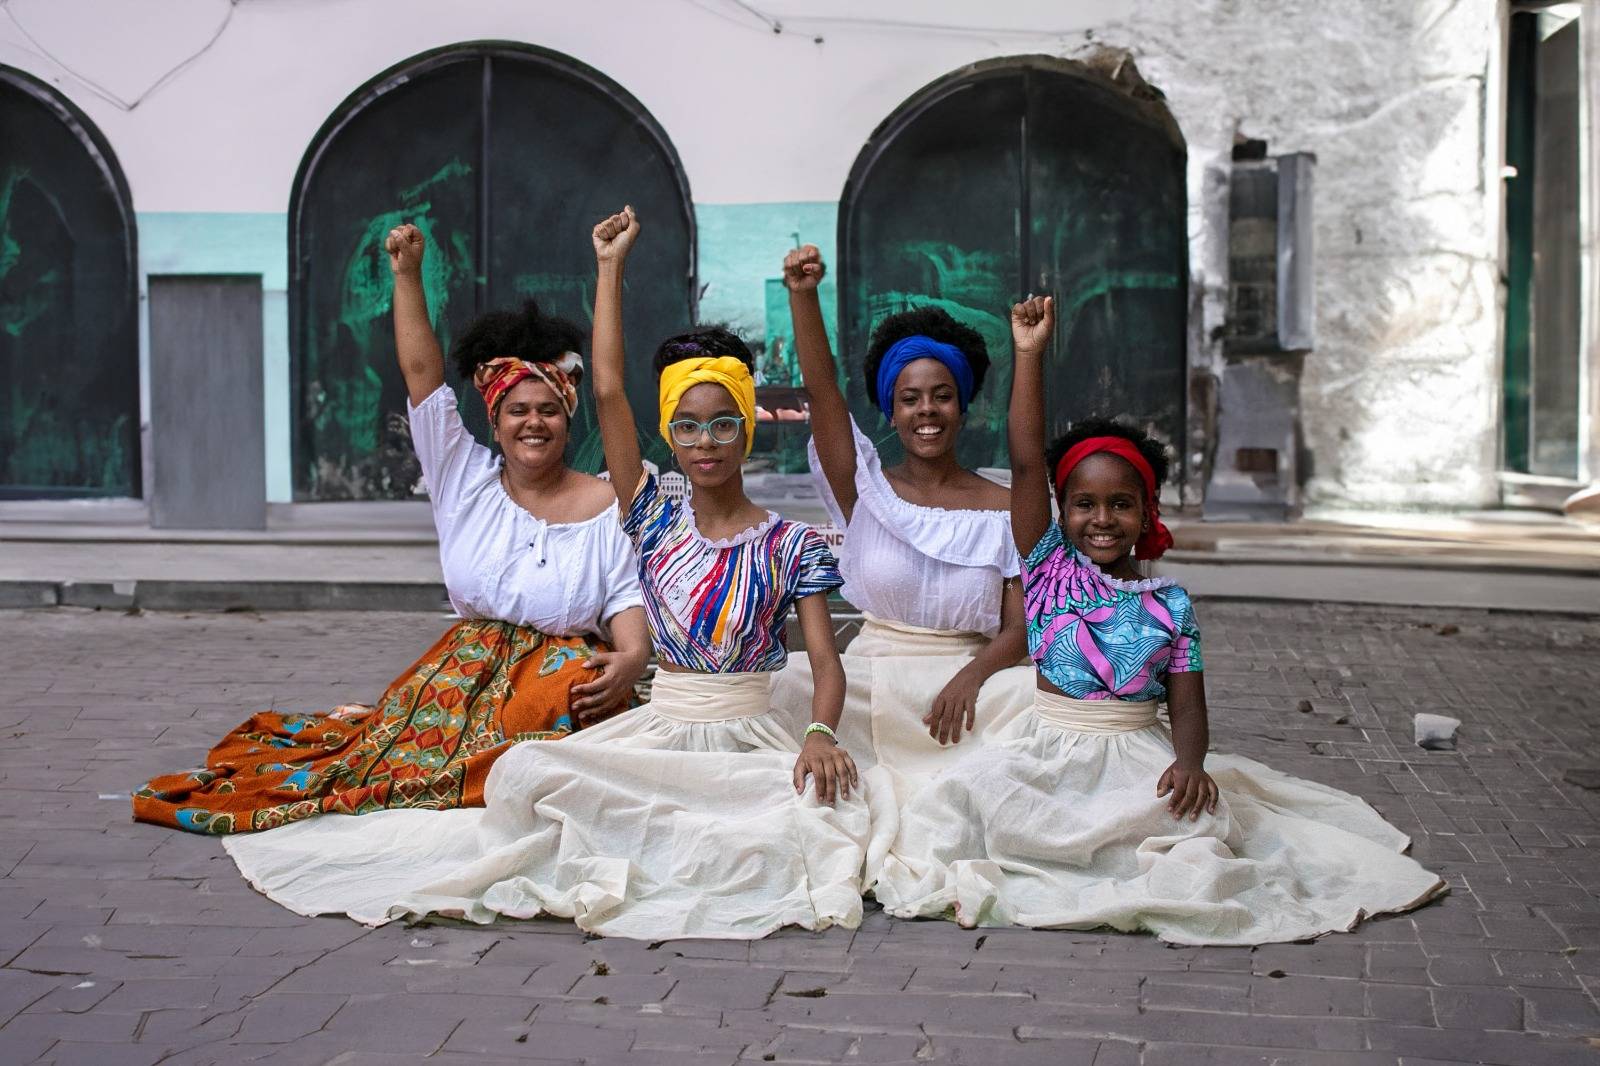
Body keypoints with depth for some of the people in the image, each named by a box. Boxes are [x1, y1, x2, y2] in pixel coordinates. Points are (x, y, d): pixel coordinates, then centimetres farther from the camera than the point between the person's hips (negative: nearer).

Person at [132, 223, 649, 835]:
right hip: (468, 666, 2)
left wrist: (633, 657, -26)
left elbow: (627, 595, -4)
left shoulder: (606, 504, 3)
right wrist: (407, 276, -4)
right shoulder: (464, 479, 8)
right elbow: (421, 371, 3)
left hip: (563, 673, -2)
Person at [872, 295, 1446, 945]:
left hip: (1138, 754, 0)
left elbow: (1187, 704, 0)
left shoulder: (1171, 603, 6)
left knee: (1203, 811, -30)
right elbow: (1026, 463, -6)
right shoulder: (1050, 565, 3)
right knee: (974, 789, -30)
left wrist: (1189, 761, -23)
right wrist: (1029, 353, -10)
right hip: (1050, 750, 0)